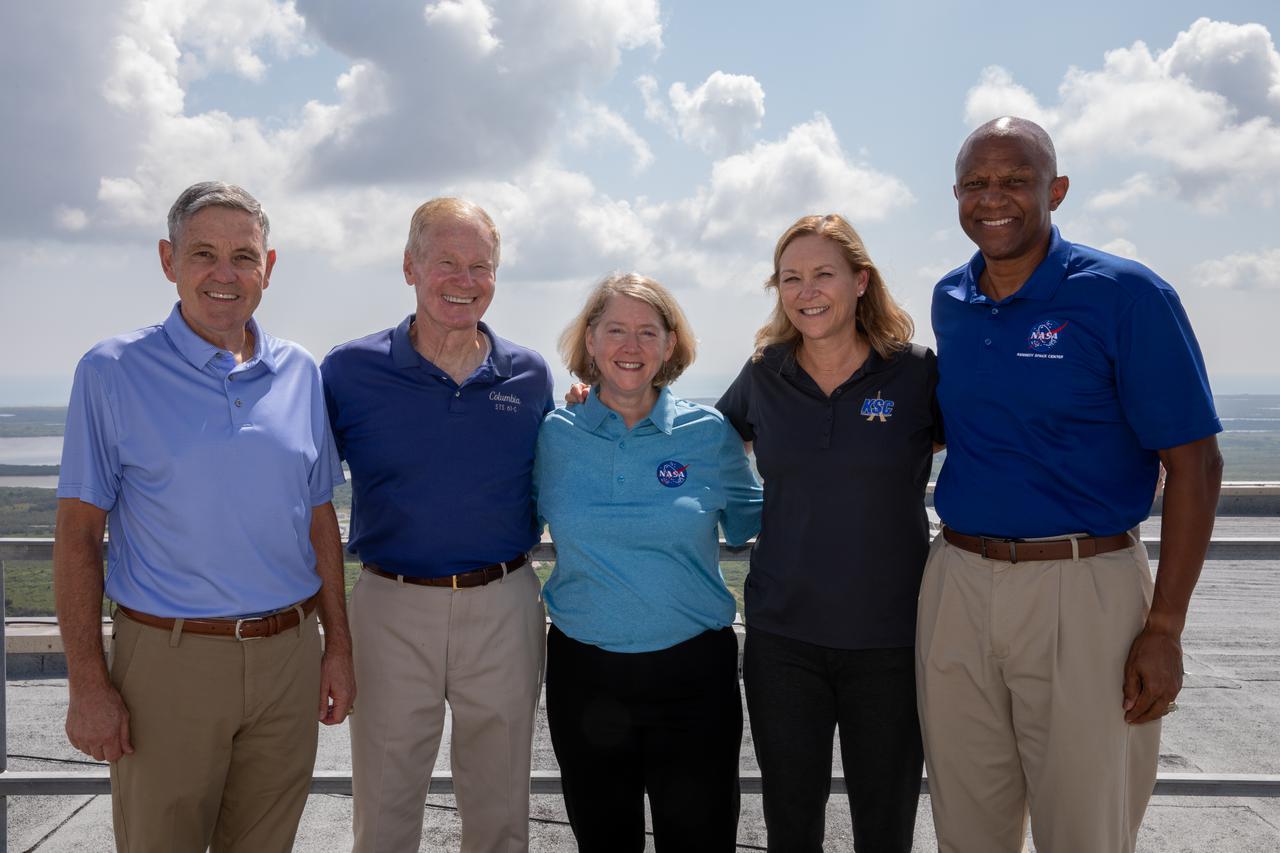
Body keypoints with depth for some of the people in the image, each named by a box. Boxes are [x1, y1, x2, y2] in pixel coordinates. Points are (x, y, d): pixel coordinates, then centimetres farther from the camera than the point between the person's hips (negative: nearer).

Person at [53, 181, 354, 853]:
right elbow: (78, 534, -5)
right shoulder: (113, 373, -4)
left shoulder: (300, 374, 6)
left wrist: (337, 646, 8)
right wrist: (87, 684, -9)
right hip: (168, 659, -3)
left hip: (288, 654, 3)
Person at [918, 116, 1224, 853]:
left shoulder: (1126, 296, -9)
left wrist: (1165, 627, -12)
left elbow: (1195, 464, -9)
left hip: (1082, 591, -4)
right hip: (957, 584, 5)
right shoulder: (950, 303, 7)